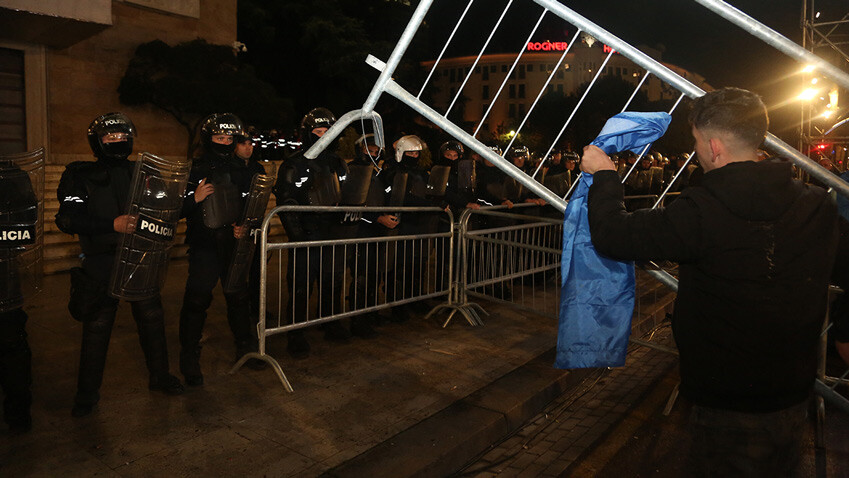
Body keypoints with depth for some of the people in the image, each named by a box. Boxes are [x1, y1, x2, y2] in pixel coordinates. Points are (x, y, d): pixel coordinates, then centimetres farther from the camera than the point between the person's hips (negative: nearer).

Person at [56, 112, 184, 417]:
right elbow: (68, 219, -13)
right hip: (101, 263, -3)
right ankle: (88, 392, 20)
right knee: (97, 328, 4)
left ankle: (159, 376, 27)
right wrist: (113, 224, -24)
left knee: (152, 318, 10)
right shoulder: (80, 176, -2)